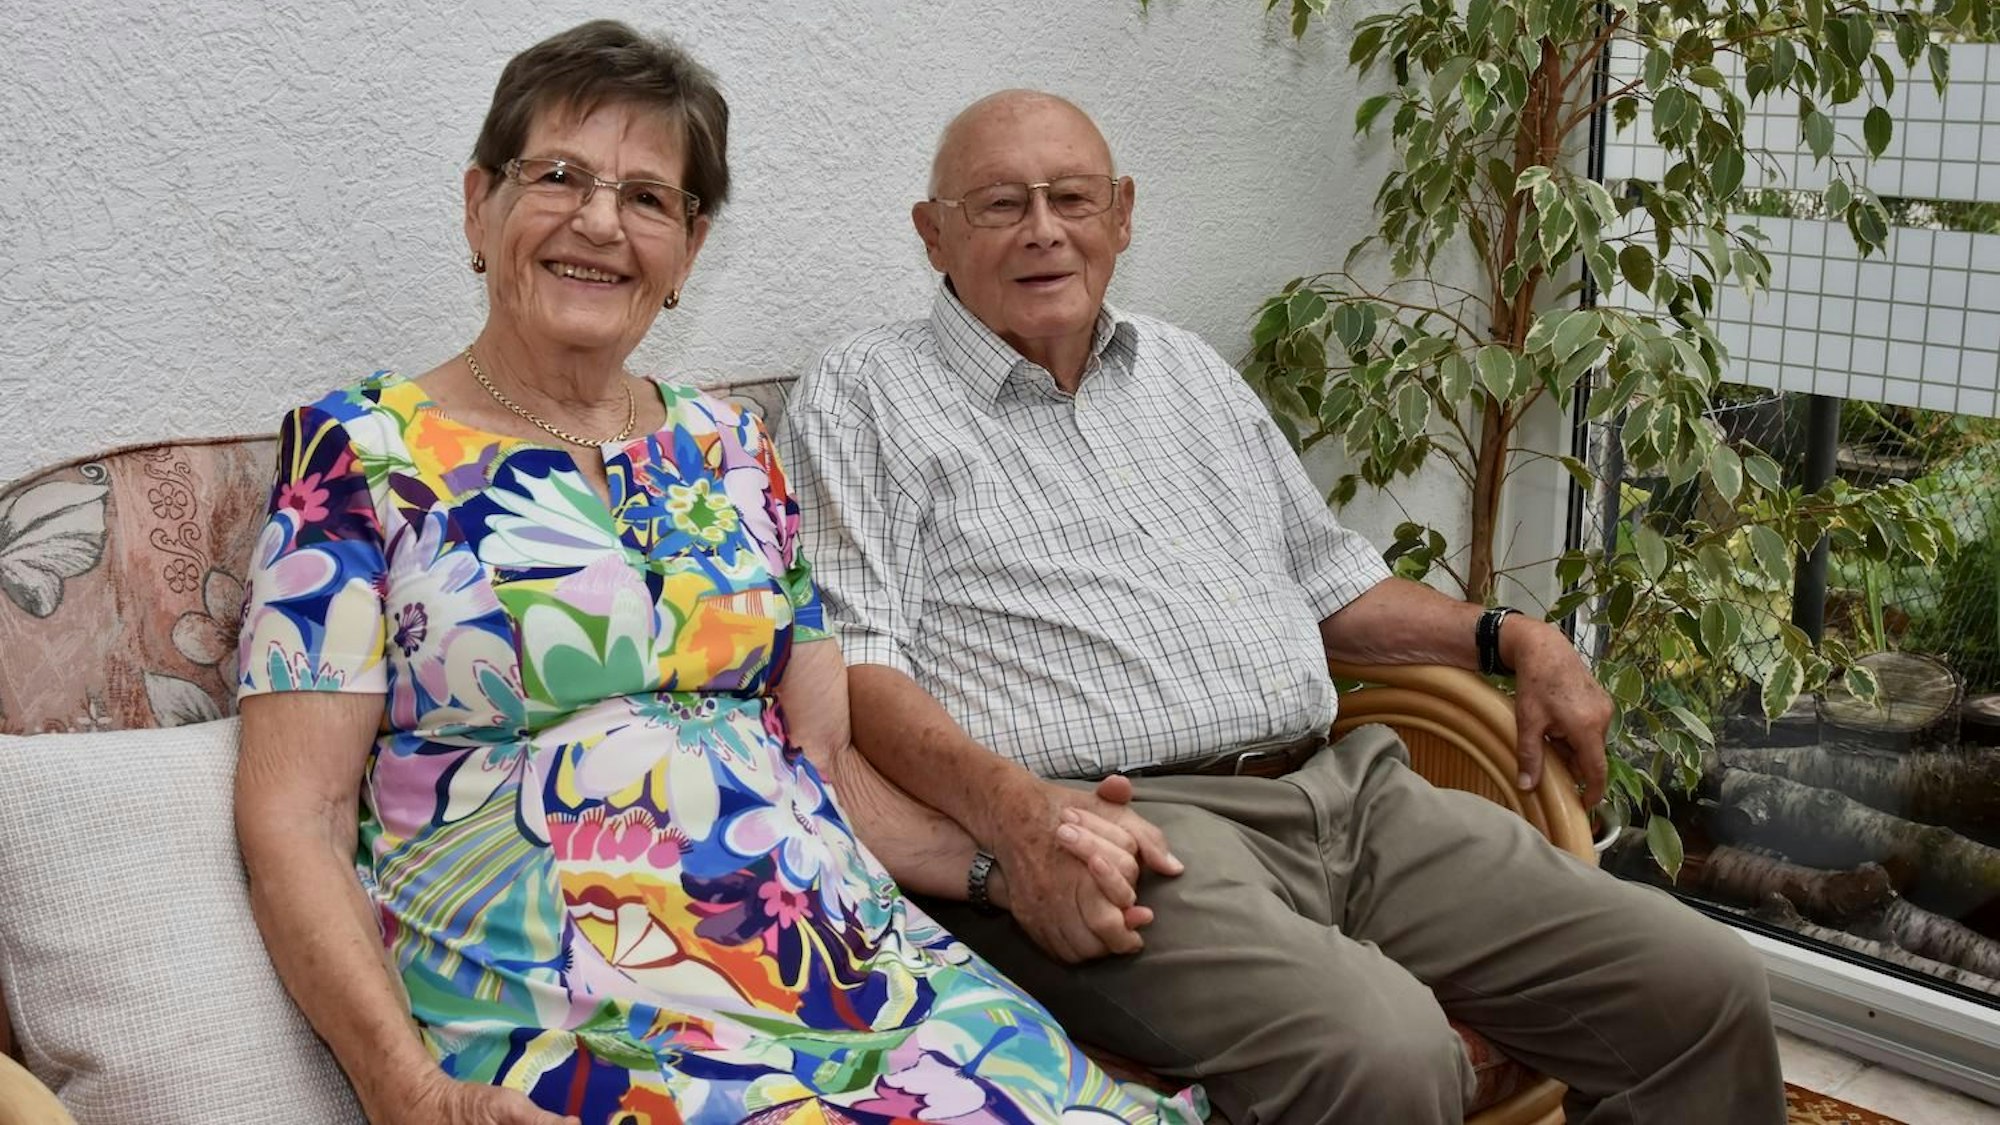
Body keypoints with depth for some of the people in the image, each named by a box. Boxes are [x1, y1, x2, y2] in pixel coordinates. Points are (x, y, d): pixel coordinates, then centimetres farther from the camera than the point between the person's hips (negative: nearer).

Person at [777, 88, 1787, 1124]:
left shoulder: (1188, 370, 25)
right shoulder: (864, 401, 5)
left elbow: (1329, 581, 33)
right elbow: (852, 659, -8)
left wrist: (1514, 638, 18)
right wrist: (1017, 808, -25)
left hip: (1344, 794, 7)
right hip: (1121, 832, -6)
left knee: (1705, 986, -5)